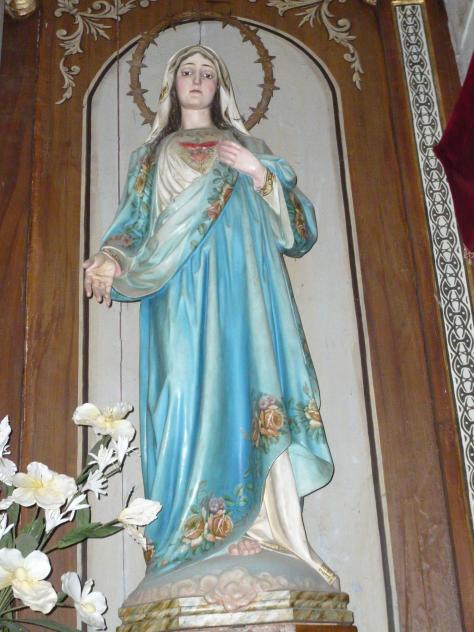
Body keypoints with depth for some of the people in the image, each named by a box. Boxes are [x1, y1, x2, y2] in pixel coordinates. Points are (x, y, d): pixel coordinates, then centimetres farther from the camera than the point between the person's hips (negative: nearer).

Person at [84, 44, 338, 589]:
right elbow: (134, 223, 13)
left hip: (242, 283, 0)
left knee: (249, 377, -15)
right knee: (191, 387, -15)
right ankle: (203, 528, -16)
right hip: (181, 288, 0)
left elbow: (298, 222, 13)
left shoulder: (248, 147, 23)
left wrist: (259, 174, -4)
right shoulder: (151, 155, 25)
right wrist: (109, 259, -8)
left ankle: (263, 524, -18)